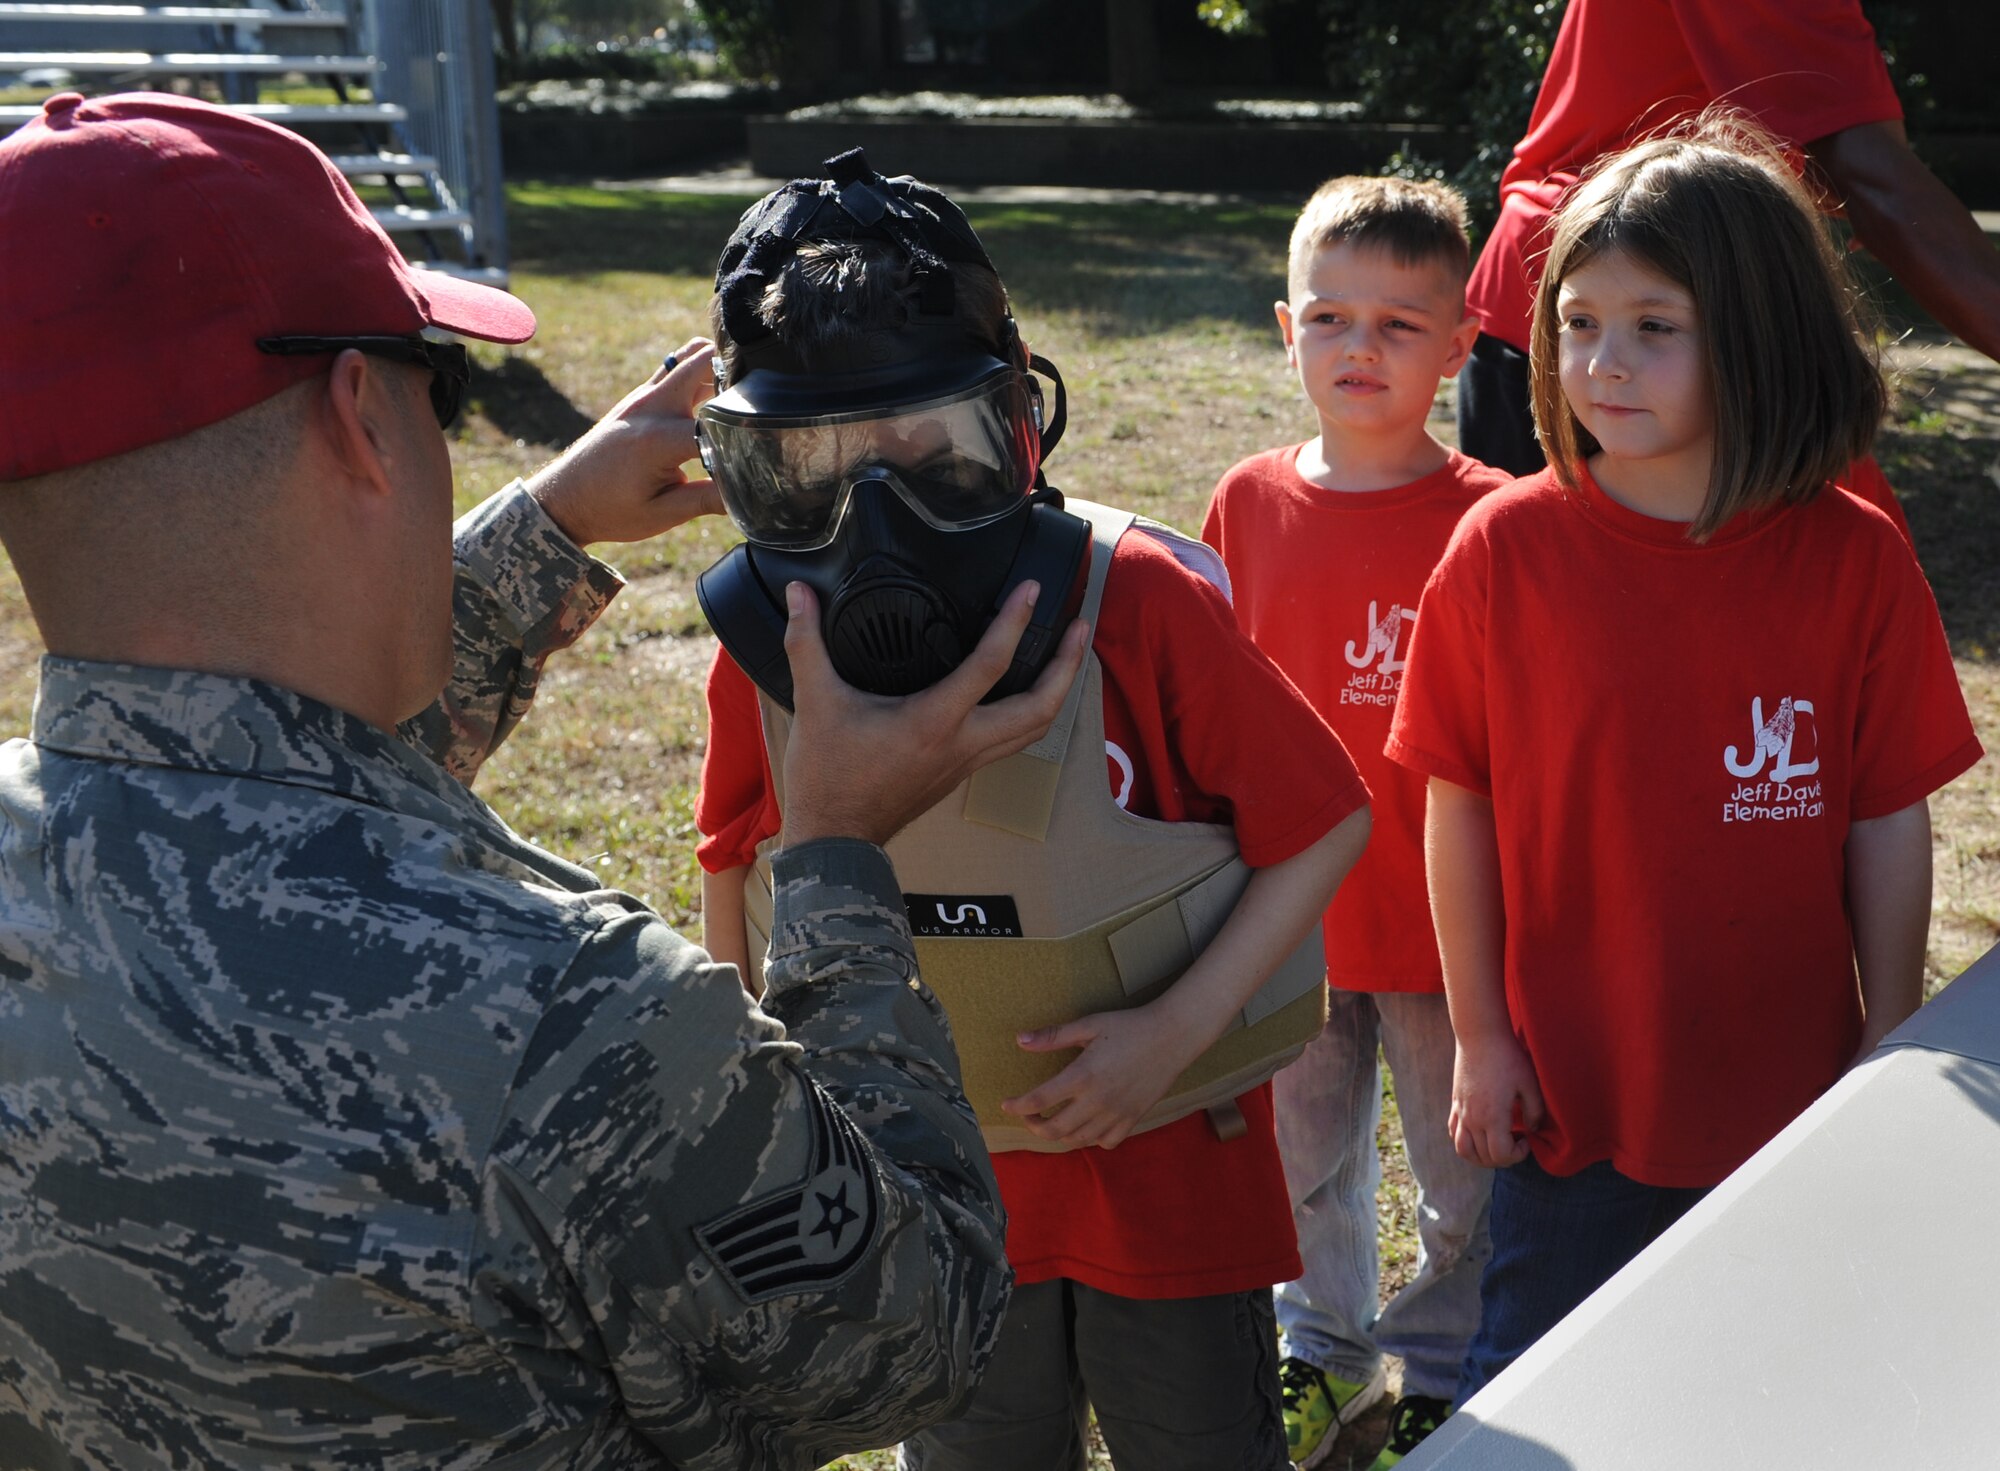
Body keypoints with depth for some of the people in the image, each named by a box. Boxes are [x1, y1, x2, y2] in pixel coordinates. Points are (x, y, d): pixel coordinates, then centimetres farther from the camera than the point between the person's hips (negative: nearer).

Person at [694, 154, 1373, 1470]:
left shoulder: (1138, 602, -21)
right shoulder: (769, 643, -13)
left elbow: (1326, 827, -14)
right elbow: (737, 871, 4)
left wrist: (1177, 1031, -21)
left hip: (1164, 1171, -2)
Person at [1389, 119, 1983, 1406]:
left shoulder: (1857, 562, -9)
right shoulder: (1504, 549, -10)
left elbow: (1890, 827, -2)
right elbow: (1460, 808, -4)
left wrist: (1888, 1050, 1)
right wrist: (1481, 1035, -1)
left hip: (1790, 1095, 1)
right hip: (1568, 1094, -1)